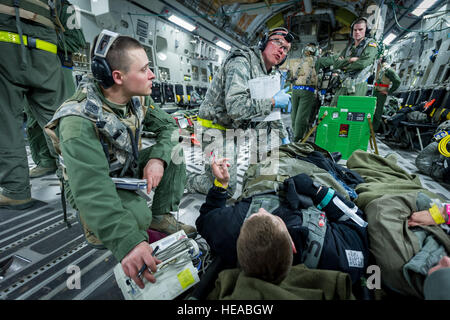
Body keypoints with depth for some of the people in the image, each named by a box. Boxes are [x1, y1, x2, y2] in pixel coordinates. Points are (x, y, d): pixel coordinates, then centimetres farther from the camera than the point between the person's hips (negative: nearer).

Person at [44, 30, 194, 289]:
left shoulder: (132, 101, -11)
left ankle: (162, 217, 0)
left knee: (173, 152, -12)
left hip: (129, 169, 7)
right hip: (95, 187, -6)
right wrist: (127, 243, -52)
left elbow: (168, 125, -5)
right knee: (136, 217, -34)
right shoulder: (79, 121, -33)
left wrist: (158, 158, -25)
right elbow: (91, 188, -42)